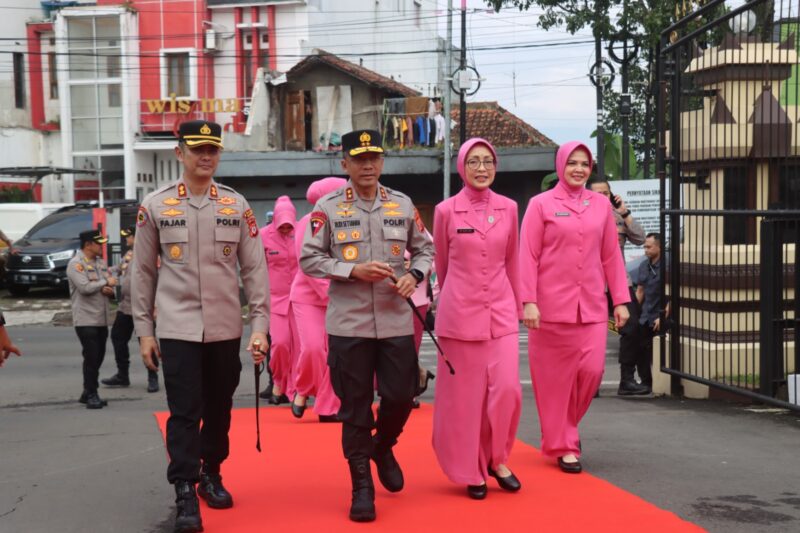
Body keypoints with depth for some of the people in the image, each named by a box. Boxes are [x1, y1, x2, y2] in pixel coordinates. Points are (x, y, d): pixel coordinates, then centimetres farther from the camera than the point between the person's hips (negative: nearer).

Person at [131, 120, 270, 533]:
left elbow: (254, 268, 3)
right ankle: (185, 497, -2)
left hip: (226, 328, 2)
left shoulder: (237, 205, 4)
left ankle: (211, 475, 31)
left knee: (219, 408, 13)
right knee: (184, 411, -6)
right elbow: (143, 271, 4)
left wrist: (259, 325, -3)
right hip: (177, 328, -2)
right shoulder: (154, 206, 1)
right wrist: (144, 331, 2)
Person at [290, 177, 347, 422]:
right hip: (308, 297, -2)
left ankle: (328, 407, 10)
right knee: (313, 347, -13)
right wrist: (331, 294, -19)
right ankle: (302, 391, 16)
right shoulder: (308, 224, -8)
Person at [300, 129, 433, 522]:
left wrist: (414, 276, -6)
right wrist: (353, 270, -15)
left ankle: (382, 448, 36)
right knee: (354, 408, 4)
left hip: (397, 322, 2)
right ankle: (361, 487, 17)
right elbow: (309, 259, -2)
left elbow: (424, 249, 14)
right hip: (348, 324, -2)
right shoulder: (328, 208, -1)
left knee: (401, 397, 4)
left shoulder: (402, 205, 7)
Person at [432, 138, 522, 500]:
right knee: (464, 395, 3)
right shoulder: (446, 211, -3)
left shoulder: (508, 208, 4)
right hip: (460, 312, -2)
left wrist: (517, 305, 19)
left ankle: (497, 459, 18)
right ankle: (470, 471, 19)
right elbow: (442, 264, 10)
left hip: (501, 311, 2)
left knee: (508, 389, -5)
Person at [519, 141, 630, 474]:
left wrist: (620, 300, 7)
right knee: (556, 377, 3)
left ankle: (567, 426, 24)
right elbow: (528, 256, -3)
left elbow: (611, 256, 11)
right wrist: (528, 302, -11)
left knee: (592, 370, -3)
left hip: (591, 306, 3)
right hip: (551, 306, -3)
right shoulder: (541, 204, 0)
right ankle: (563, 445, 17)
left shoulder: (601, 205, 10)